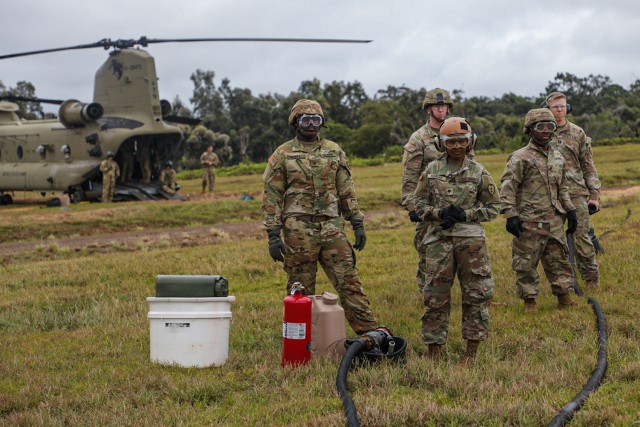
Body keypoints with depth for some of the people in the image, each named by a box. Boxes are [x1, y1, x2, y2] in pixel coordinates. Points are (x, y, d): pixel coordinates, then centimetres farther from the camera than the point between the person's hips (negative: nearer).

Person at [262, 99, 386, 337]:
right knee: (301, 290, 4)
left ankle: (370, 332, -1)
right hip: (298, 230, -2)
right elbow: (271, 197, -1)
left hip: (332, 227, 2)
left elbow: (347, 191, 14)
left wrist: (358, 224, 7)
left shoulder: (334, 152, 12)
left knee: (349, 281, -1)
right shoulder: (282, 155, 2)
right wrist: (274, 235, -8)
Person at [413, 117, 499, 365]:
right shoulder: (431, 171, 6)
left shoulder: (479, 172, 3)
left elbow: (493, 207, 6)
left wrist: (466, 214, -9)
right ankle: (434, 352, 11)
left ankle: (471, 352, 10)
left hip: (471, 238, 0)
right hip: (438, 239, 1)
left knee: (476, 294, 0)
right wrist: (439, 213, -9)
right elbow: (419, 203, 10)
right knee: (435, 296, 2)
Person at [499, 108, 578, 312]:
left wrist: (570, 211, 18)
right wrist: (511, 215, -17)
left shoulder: (558, 157, 13)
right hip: (529, 222, -6)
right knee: (526, 264, 1)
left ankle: (564, 299, 20)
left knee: (559, 260, 11)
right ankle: (529, 301, 12)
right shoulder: (520, 158, -9)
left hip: (554, 221, 6)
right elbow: (507, 188, -12)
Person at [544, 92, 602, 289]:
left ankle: (592, 280, 4)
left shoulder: (578, 133, 7)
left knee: (582, 238, -5)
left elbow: (588, 167, 8)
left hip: (577, 193, 0)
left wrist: (594, 195, 2)